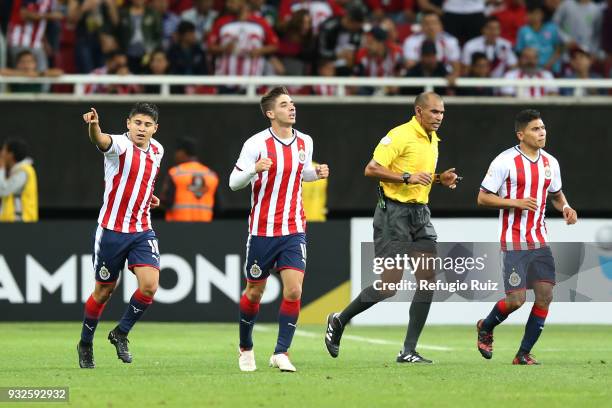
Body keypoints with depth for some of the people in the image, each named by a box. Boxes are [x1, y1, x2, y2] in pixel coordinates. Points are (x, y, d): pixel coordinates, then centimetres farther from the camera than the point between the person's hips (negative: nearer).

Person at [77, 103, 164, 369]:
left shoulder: (157, 151, 6)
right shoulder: (120, 145, -14)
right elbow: (101, 141, -39)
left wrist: (146, 196, 10)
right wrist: (94, 126, -61)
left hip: (142, 231, 4)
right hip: (112, 230, -4)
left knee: (149, 285, -14)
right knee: (103, 291, 7)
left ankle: (121, 334, 9)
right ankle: (85, 344, 29)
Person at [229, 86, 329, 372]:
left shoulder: (304, 142, 5)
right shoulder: (257, 143, -10)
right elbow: (233, 182, -6)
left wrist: (318, 173, 2)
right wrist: (255, 169, -26)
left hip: (294, 230, 3)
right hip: (262, 230, -3)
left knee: (293, 290, -12)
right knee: (255, 292, 8)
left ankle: (281, 353, -5)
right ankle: (245, 348, 30)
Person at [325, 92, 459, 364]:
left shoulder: (432, 139, 15)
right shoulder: (400, 135, -12)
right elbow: (372, 169, -18)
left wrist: (440, 179, 12)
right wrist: (407, 177, -23)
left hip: (421, 214, 8)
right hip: (394, 212, -8)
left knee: (427, 280, -3)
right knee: (389, 284, -9)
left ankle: (409, 351, 0)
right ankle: (339, 321, 13)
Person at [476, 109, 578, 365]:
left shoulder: (550, 162, 8)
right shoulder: (506, 162, -11)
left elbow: (556, 193, 24)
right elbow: (483, 198, -8)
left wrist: (565, 207, 2)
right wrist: (517, 202, -19)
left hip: (539, 242, 6)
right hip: (513, 243, -6)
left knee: (545, 295, -6)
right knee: (516, 300, -9)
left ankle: (524, 354, 6)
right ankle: (485, 327, 23)